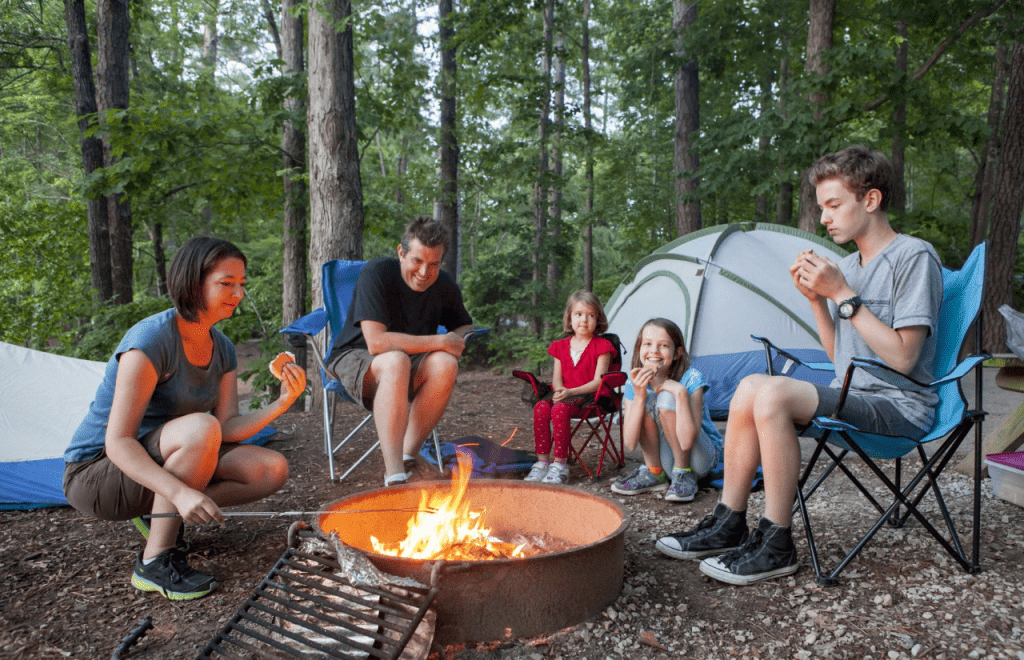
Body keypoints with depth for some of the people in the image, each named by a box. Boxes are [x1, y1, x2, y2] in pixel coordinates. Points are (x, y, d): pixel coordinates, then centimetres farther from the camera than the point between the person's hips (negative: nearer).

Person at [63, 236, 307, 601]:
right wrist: (179, 492, -40)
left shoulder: (222, 349, 0)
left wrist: (281, 404, -23)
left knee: (272, 469, -10)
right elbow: (118, 441, -27)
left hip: (158, 464, 7)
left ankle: (161, 516, 4)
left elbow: (227, 429, -7)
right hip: (98, 472, -7)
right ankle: (154, 561, -21)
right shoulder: (150, 340, -24)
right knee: (199, 428, -36)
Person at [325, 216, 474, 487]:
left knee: (445, 363, -29)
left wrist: (459, 339, -9)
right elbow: (376, 342, -29)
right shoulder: (376, 273, -20)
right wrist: (439, 341, -25)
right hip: (355, 358, -4)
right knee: (395, 361, -38)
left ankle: (408, 455, -19)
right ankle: (394, 474, -40)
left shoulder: (445, 287, -4)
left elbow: (465, 325, 17)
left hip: (409, 366, 4)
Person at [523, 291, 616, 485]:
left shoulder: (601, 346, 1)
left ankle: (559, 465, -27)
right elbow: (557, 377, 13)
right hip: (564, 394, 5)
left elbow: (598, 381, -8)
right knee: (541, 407, -27)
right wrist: (559, 390, -12)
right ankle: (542, 462, -20)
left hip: (589, 396, -5)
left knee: (560, 409, -34)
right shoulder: (561, 346, 16)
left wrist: (571, 392, -20)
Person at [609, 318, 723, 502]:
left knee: (666, 399, -27)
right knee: (646, 400, -21)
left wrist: (681, 392, -36)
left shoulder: (691, 379, -22)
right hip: (666, 461, 4)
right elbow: (630, 443, -22)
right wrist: (638, 396, -31)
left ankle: (685, 474, -12)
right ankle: (654, 473, -7)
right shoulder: (636, 383, -10)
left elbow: (686, 441, -34)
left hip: (703, 460, -4)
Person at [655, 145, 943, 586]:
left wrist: (843, 295, -19)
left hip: (901, 405, -8)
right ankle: (728, 524, -6)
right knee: (751, 387, -11)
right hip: (856, 396, 8)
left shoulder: (914, 256, -10)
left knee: (774, 394, -28)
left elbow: (902, 358, -18)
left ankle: (775, 546, -17)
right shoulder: (848, 266, 13)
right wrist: (816, 298, 1)